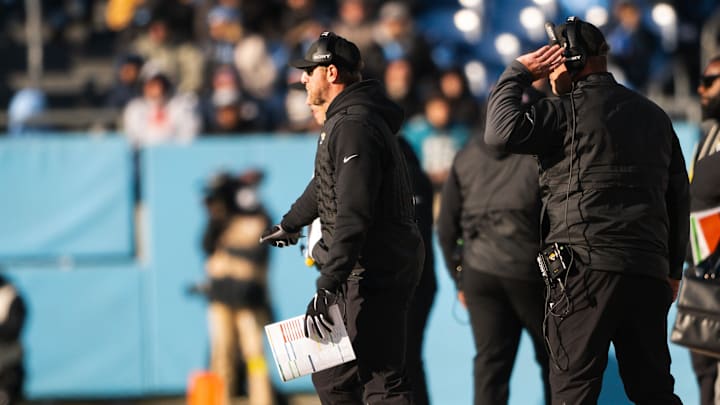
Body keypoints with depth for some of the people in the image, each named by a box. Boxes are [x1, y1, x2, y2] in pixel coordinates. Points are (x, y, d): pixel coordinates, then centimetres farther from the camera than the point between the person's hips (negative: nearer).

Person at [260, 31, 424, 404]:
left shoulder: (353, 126, -18)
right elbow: (325, 184, 37)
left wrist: (327, 287, -30)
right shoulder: (343, 120, 17)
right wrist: (291, 223, 54)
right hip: (364, 272, 11)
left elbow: (353, 217, -27)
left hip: (374, 273, -11)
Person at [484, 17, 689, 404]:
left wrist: (517, 72, 0)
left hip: (586, 265, -7)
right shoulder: (654, 115, 20)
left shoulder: (570, 111, -4)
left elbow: (502, 132, -14)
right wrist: (673, 269, 24)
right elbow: (678, 196, 21)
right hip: (649, 270, 7)